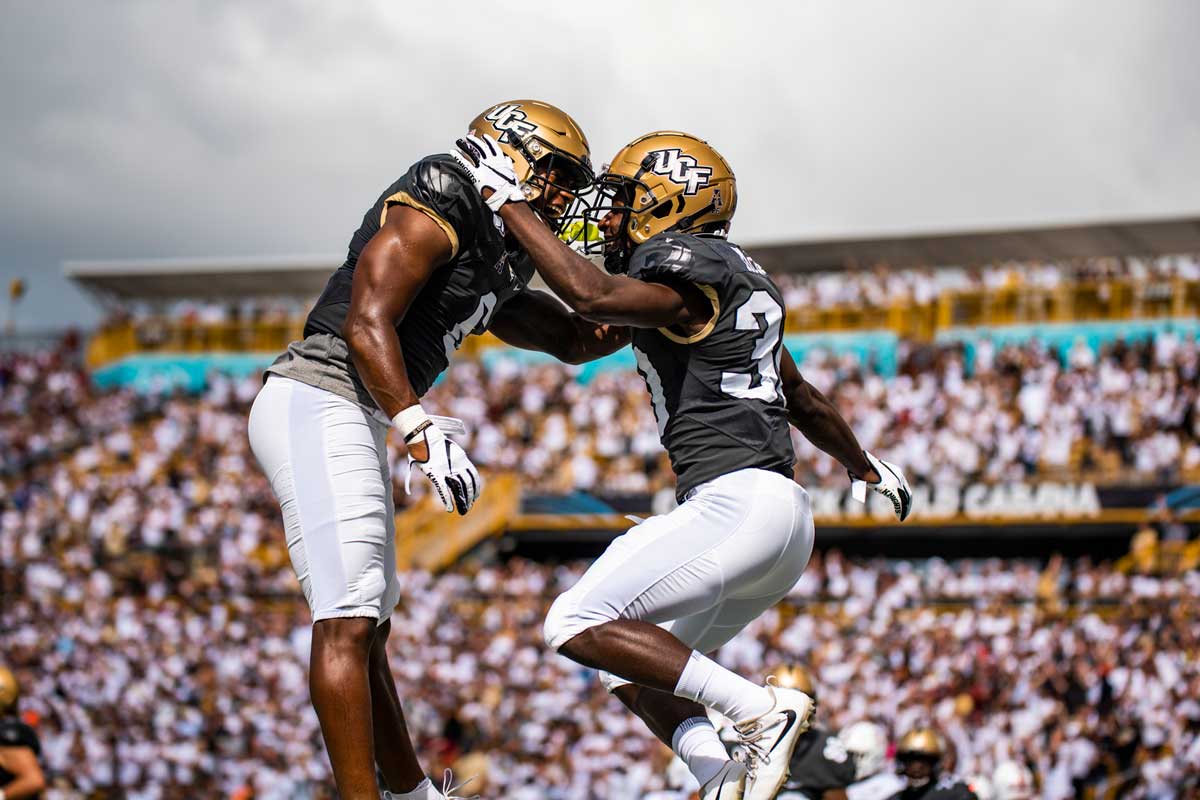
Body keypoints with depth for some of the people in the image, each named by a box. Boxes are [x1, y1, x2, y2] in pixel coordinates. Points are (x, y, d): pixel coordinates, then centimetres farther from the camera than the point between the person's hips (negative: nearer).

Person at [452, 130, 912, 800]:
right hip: (782, 518, 10)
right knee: (627, 659, 15)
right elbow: (804, 398, 33)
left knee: (578, 625, -11)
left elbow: (592, 296, -26)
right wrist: (865, 465, 49)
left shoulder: (689, 273, -8)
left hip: (740, 503, -10)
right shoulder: (733, 281, 22)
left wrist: (507, 199, -18)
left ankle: (762, 710, -14)